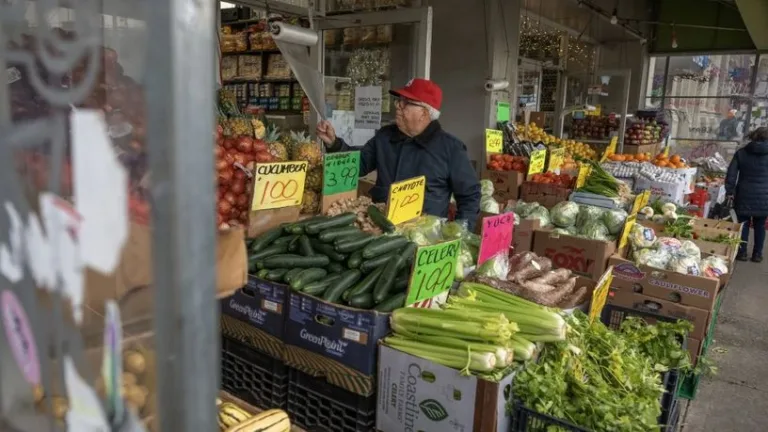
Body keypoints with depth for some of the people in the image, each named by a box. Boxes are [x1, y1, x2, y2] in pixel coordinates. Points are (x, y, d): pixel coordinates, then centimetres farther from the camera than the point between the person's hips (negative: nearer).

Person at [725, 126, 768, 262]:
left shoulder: (741, 152, 1)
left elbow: (731, 173, -1)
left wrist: (729, 191, 3)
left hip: (744, 195, 0)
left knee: (744, 223, 8)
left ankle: (742, 252, 9)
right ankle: (757, 254, 14)